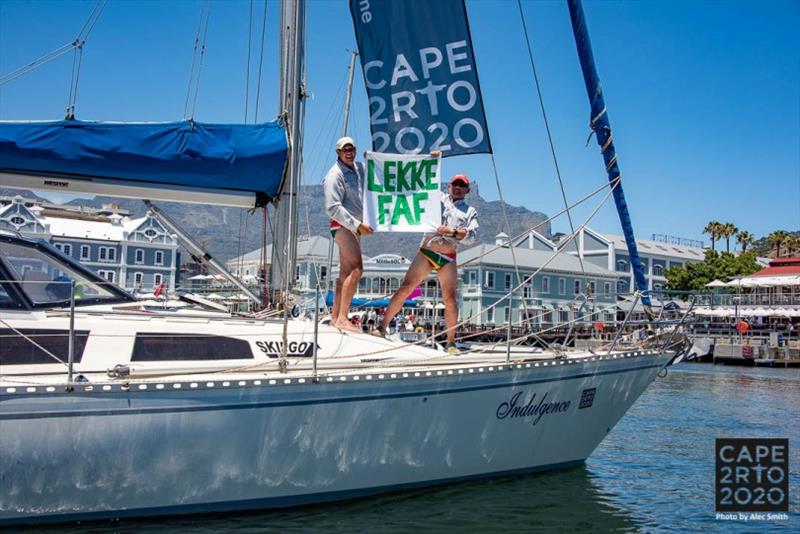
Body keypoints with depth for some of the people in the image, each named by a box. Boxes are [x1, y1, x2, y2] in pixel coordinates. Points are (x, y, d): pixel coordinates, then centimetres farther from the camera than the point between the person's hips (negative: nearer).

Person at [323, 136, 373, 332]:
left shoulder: (359, 168, 12)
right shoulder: (335, 175, -12)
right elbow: (333, 208, -19)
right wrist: (357, 225, -23)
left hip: (355, 226, 9)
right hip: (342, 226, -9)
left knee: (346, 273, 9)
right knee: (356, 268, -20)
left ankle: (335, 317, 13)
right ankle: (342, 319, -24)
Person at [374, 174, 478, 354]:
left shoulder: (470, 212, 13)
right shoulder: (438, 199, 15)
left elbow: (471, 236, -1)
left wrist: (453, 232, -17)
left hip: (448, 258, 0)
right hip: (425, 252, 0)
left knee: (450, 299, -6)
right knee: (405, 288, -6)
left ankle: (451, 342, 2)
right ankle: (383, 327, -1)